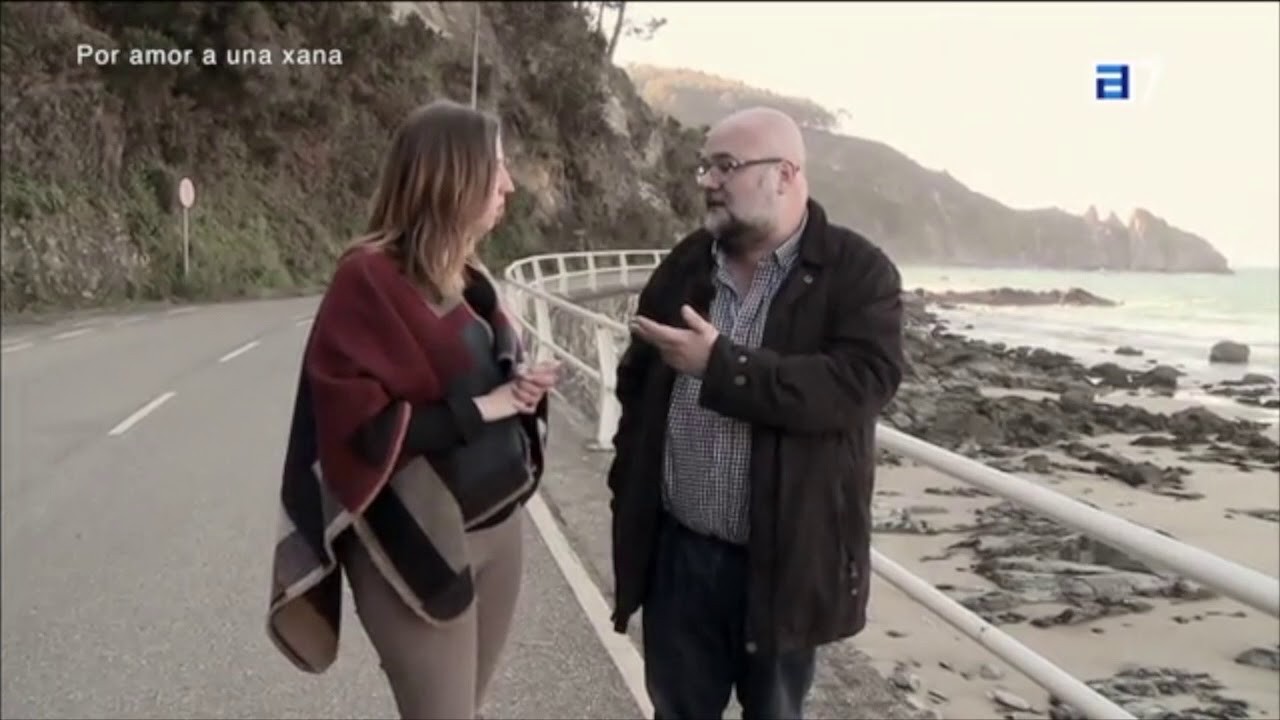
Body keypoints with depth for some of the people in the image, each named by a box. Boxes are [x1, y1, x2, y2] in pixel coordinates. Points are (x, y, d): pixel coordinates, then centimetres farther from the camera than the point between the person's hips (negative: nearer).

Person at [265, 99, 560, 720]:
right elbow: (359, 427, -22)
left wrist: (520, 388, -3)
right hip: (417, 546, -7)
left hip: (498, 527, 7)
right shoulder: (369, 282, -17)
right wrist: (479, 410, -20)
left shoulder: (468, 278, 7)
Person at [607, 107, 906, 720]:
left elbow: (860, 385, -23)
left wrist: (723, 364, -25)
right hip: (677, 550, 4)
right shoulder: (684, 265, 5)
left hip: (783, 558, -3)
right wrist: (628, 489, 7)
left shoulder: (859, 272, -9)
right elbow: (636, 383, 12)